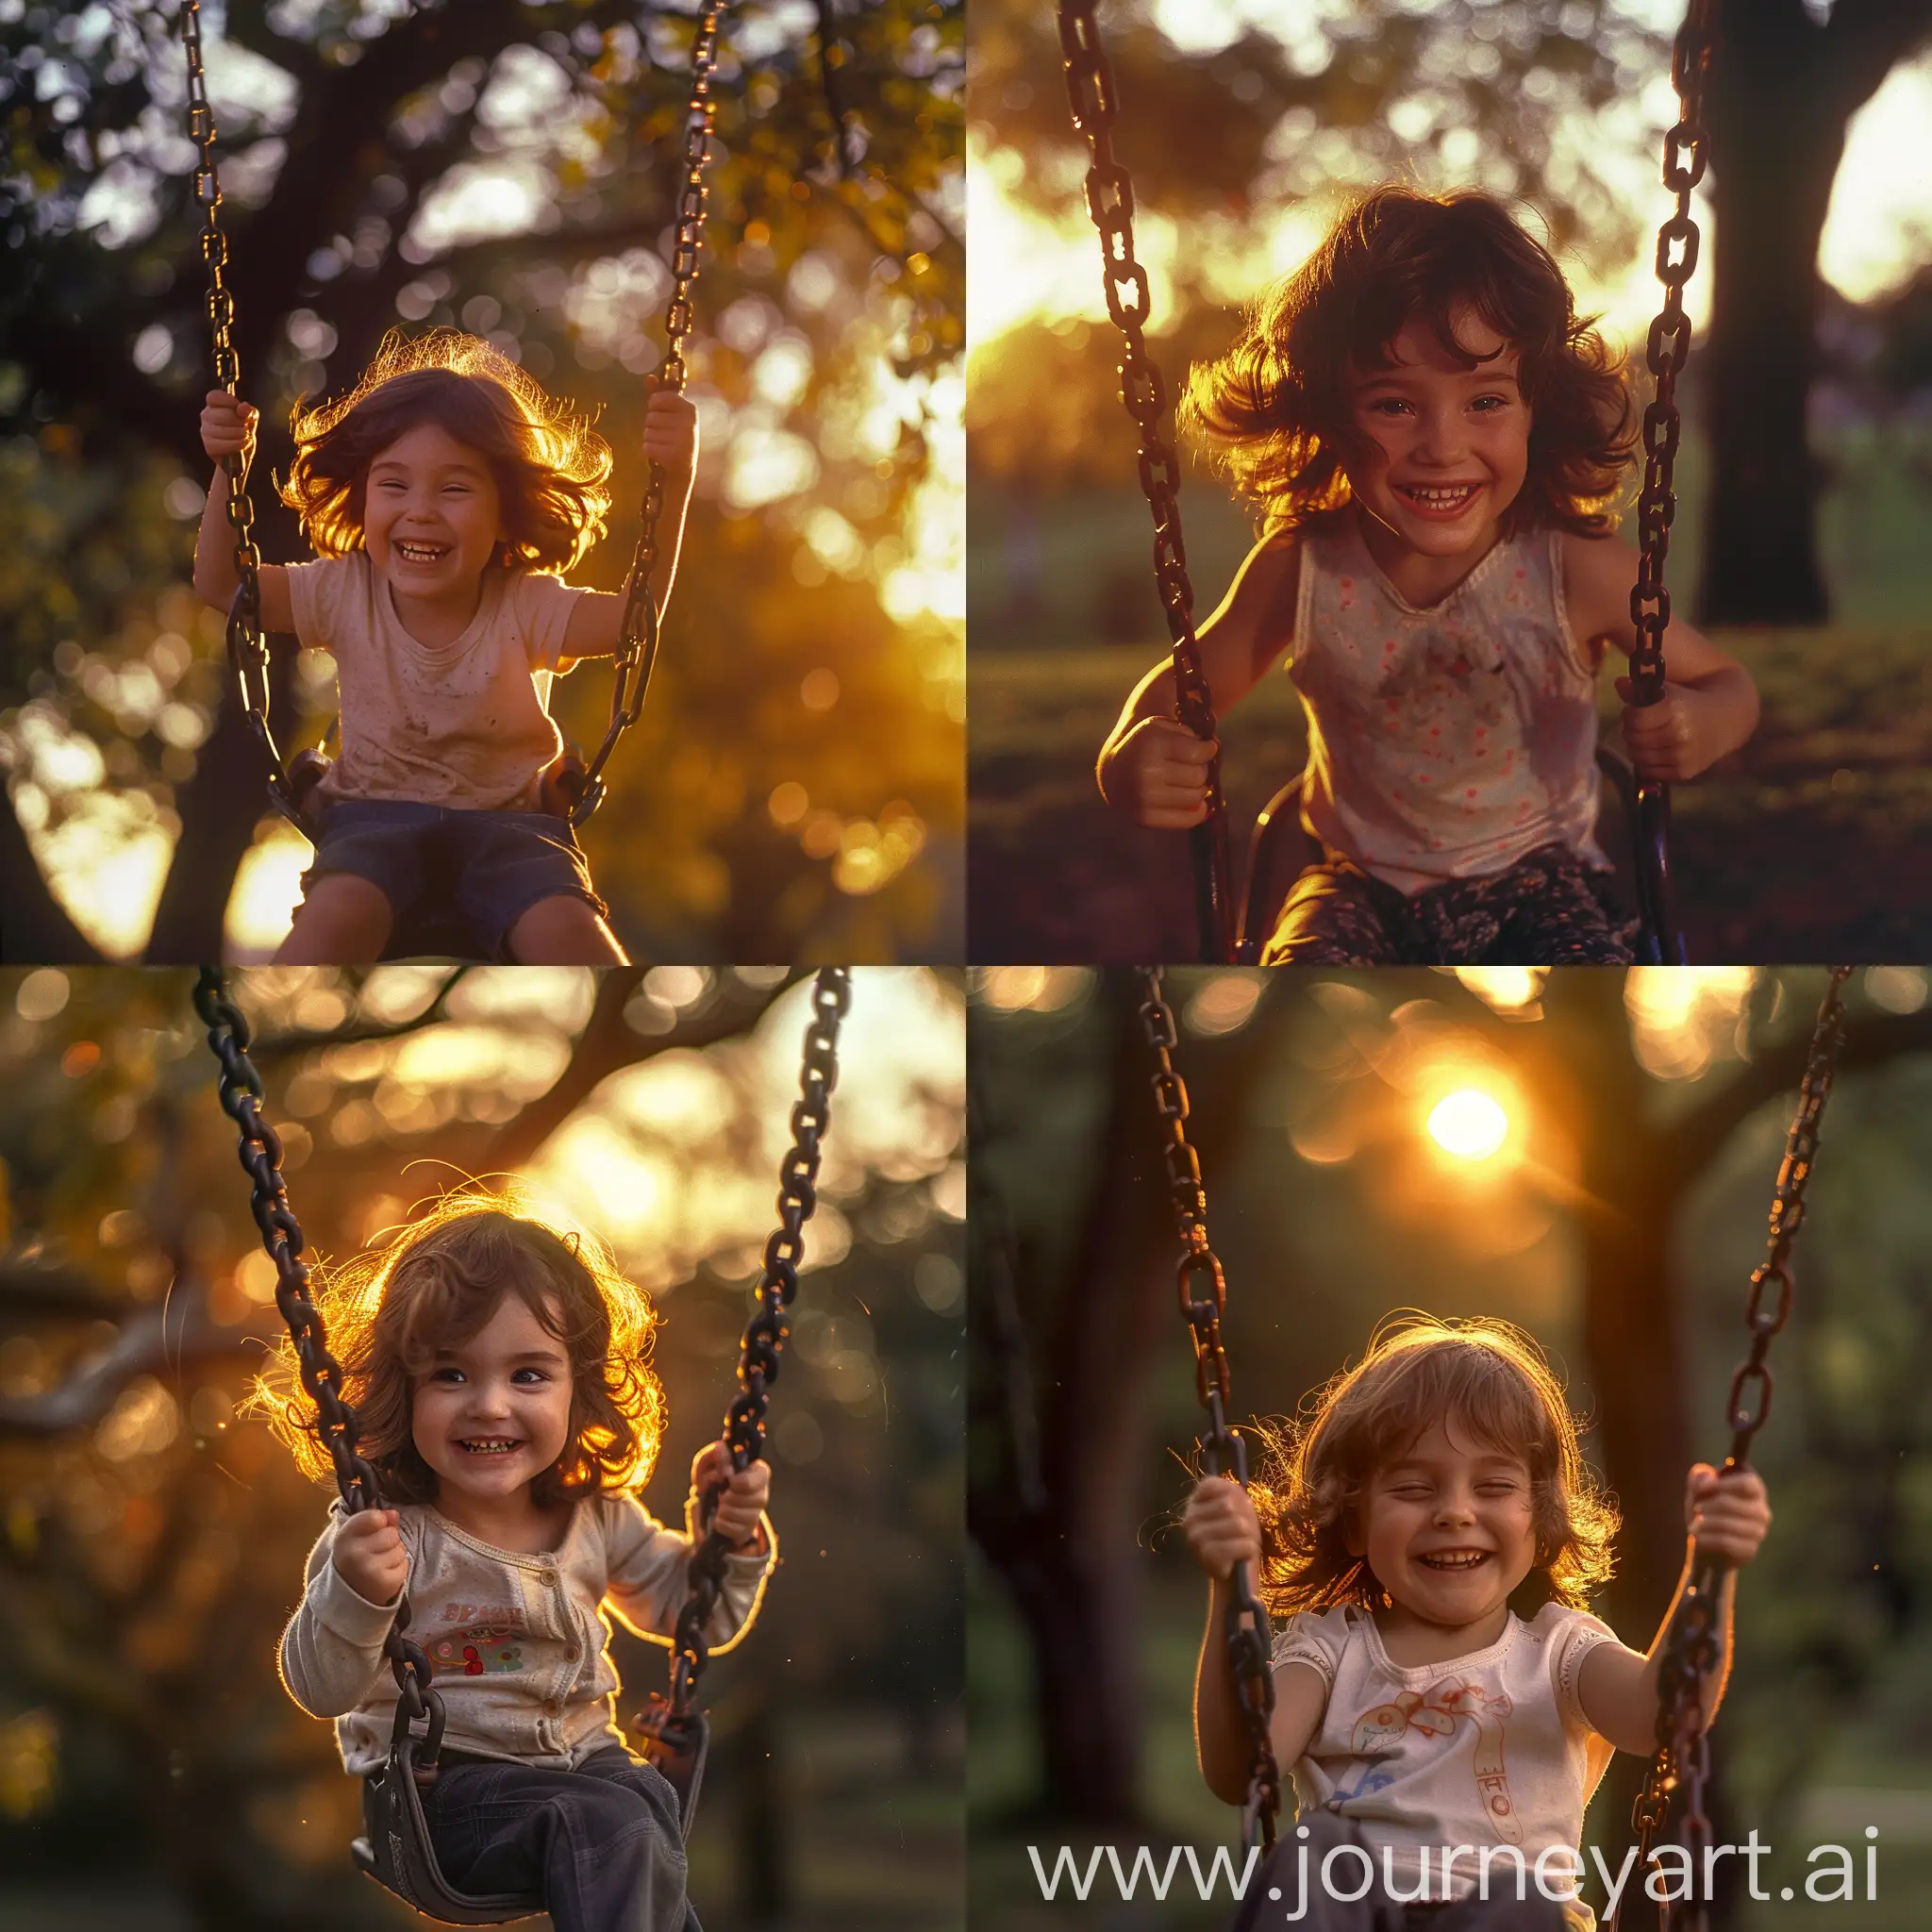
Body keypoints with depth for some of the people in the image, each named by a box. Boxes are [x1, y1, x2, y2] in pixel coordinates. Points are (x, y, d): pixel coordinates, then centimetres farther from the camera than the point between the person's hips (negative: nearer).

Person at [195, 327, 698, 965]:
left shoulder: (523, 608, -7)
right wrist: (229, 471, -11)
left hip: (508, 820, -1)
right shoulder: (346, 595, -1)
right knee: (335, 914, -33)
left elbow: (637, 615, -21)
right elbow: (220, 583, 4)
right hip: (376, 816, 1)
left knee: (567, 932, -31)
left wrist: (672, 483, -33)